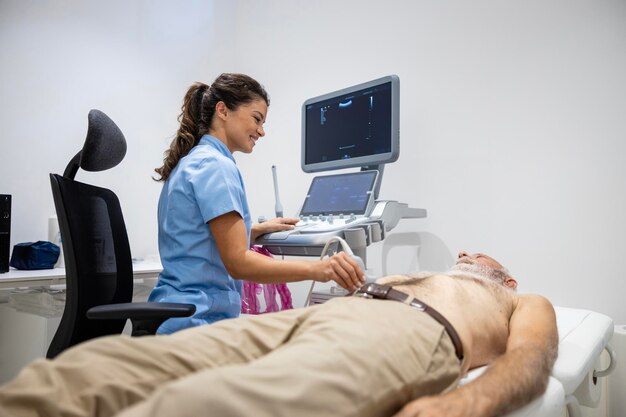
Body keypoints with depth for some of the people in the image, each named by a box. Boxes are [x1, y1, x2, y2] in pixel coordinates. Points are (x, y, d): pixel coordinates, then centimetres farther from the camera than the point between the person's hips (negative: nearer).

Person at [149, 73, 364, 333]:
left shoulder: (191, 161, 15)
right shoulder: (216, 165, -15)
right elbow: (238, 262, -23)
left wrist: (260, 229, 15)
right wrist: (316, 269, -32)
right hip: (198, 320, -10)